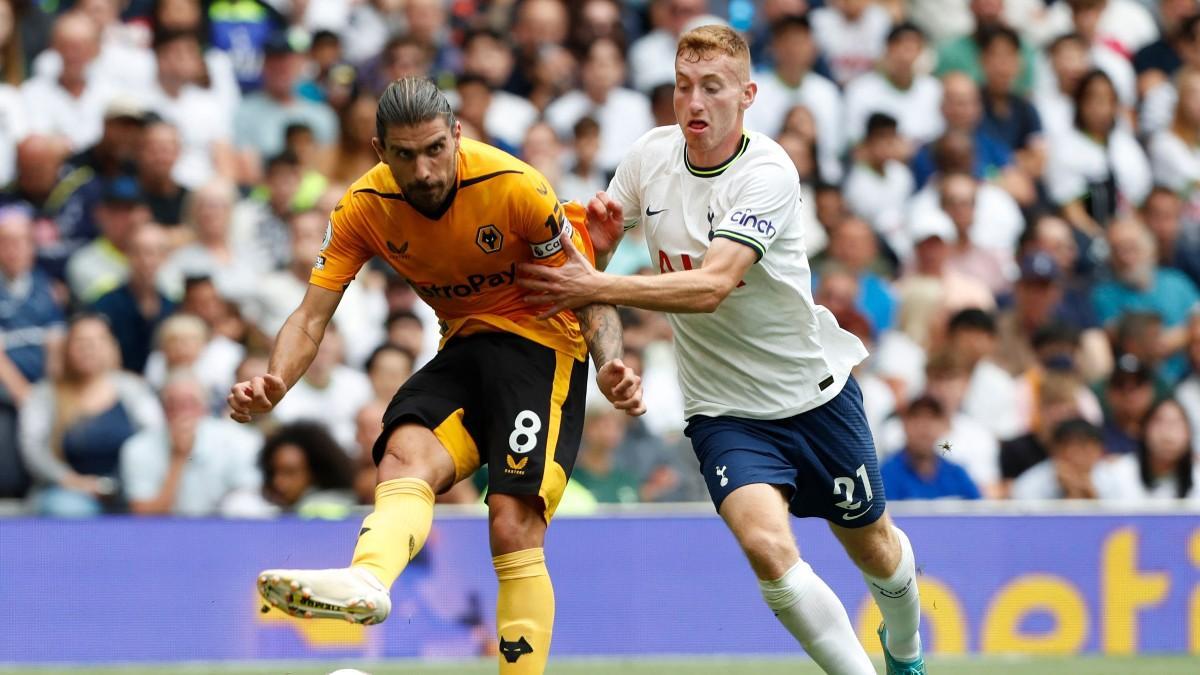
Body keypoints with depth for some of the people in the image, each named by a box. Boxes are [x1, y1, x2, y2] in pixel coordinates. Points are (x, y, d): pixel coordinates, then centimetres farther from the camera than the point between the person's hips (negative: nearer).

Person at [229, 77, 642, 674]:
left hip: (541, 343, -4)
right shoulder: (364, 207, -9)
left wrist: (610, 365, -30)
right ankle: (366, 579, -57)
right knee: (405, 453, -29)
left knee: (513, 525, -21)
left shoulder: (515, 187, -20)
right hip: (463, 349, 4)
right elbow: (312, 315, -8)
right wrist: (274, 384, -28)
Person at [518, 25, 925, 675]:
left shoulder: (767, 174, -22)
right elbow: (595, 248, 13)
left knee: (873, 548, 16)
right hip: (723, 408, 2)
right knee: (767, 545, -24)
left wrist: (598, 287, -41)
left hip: (816, 392, -2)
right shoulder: (651, 154, -5)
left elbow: (711, 287, -34)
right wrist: (596, 235, -12)